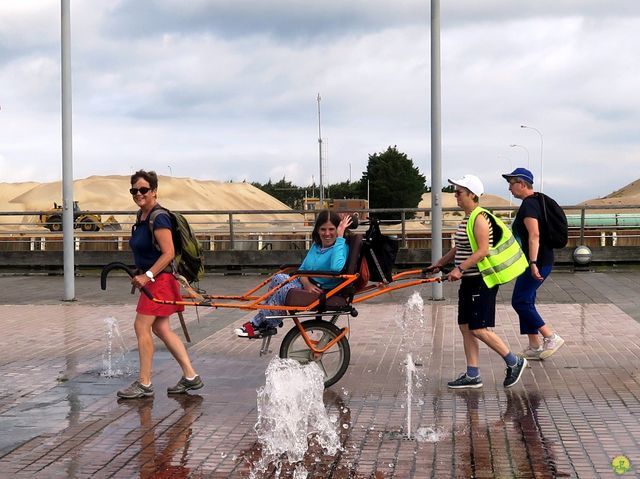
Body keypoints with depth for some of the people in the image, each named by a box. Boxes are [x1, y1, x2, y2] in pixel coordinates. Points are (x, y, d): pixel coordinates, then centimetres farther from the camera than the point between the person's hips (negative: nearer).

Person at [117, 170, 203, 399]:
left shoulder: (159, 218, -17)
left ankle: (144, 384, 1)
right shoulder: (141, 217, 12)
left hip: (160, 278, -10)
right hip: (151, 279, 10)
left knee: (142, 326, -7)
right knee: (161, 328, 11)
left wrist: (147, 275, -24)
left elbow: (168, 253, -22)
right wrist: (141, 275, 17)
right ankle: (190, 376, 15)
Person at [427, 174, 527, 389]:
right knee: (465, 327, 9)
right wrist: (439, 263, 22)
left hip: (482, 281, -10)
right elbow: (459, 248, 22)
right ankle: (472, 375, 15)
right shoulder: (467, 218, 12)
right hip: (469, 281, 10)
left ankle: (514, 362, 8)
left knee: (478, 329, -7)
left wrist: (460, 269, -27)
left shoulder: (479, 218, -16)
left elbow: (482, 251, -24)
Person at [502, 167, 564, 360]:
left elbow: (534, 235, -25)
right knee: (526, 302, 12)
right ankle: (534, 348, 14)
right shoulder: (537, 202, 18)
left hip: (537, 262, -10)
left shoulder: (528, 204, -15)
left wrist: (533, 263, -30)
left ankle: (551, 337, -6)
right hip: (542, 261, 10)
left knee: (520, 301, -8)